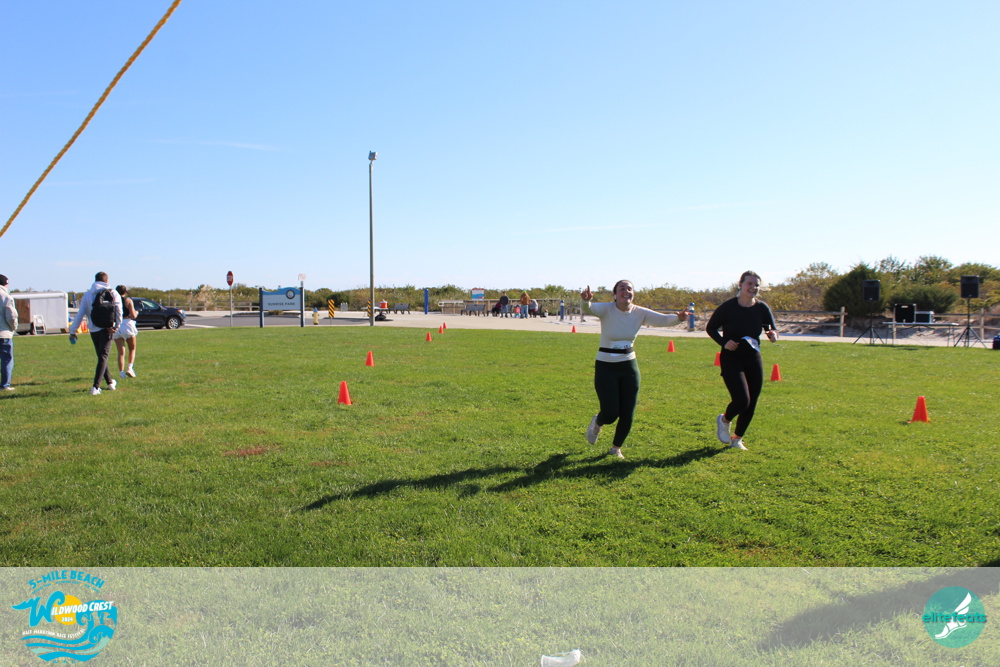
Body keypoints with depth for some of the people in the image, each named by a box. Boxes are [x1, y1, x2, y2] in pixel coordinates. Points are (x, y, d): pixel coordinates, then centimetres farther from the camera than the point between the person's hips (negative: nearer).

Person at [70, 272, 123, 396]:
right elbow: (118, 310, -11)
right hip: (107, 328, -3)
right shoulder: (113, 293, 3)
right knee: (103, 357, -5)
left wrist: (72, 331, 10)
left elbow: (80, 314, 8)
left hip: (94, 330, 3)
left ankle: (110, 382, 29)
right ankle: (95, 387, -15)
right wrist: (117, 325, -11)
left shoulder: (87, 295, 10)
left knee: (101, 357, 17)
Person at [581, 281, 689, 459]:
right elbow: (590, 309, -34)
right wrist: (586, 300, -58)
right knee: (610, 413, -7)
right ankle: (597, 423, 32)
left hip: (629, 366, 4)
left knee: (628, 415, 4)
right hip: (606, 366, -3)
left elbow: (663, 319, -15)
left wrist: (678, 317, -37)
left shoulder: (640, 313, -5)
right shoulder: (606, 309, -15)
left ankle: (616, 448, 31)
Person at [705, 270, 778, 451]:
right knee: (742, 400, -17)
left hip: (754, 360, 4)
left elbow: (772, 331, 9)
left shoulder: (762, 308, -1)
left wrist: (773, 335, -16)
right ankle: (724, 420, 17)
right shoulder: (728, 306, -11)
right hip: (731, 359, -4)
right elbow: (710, 328, -1)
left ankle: (736, 438, 28)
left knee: (751, 405, 7)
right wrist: (724, 342, -18)